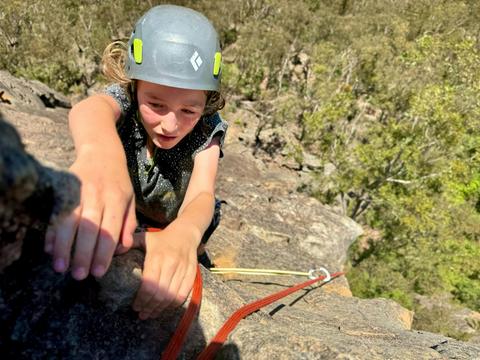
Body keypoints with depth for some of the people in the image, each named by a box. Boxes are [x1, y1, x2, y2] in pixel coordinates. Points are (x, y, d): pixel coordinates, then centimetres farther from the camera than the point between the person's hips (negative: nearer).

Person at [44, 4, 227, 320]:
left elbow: (201, 194, -45)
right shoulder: (126, 98, -29)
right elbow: (92, 107, -54)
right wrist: (100, 151, -81)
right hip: (122, 222, 1)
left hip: (178, 228, -1)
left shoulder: (208, 128, -29)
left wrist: (183, 234, -71)